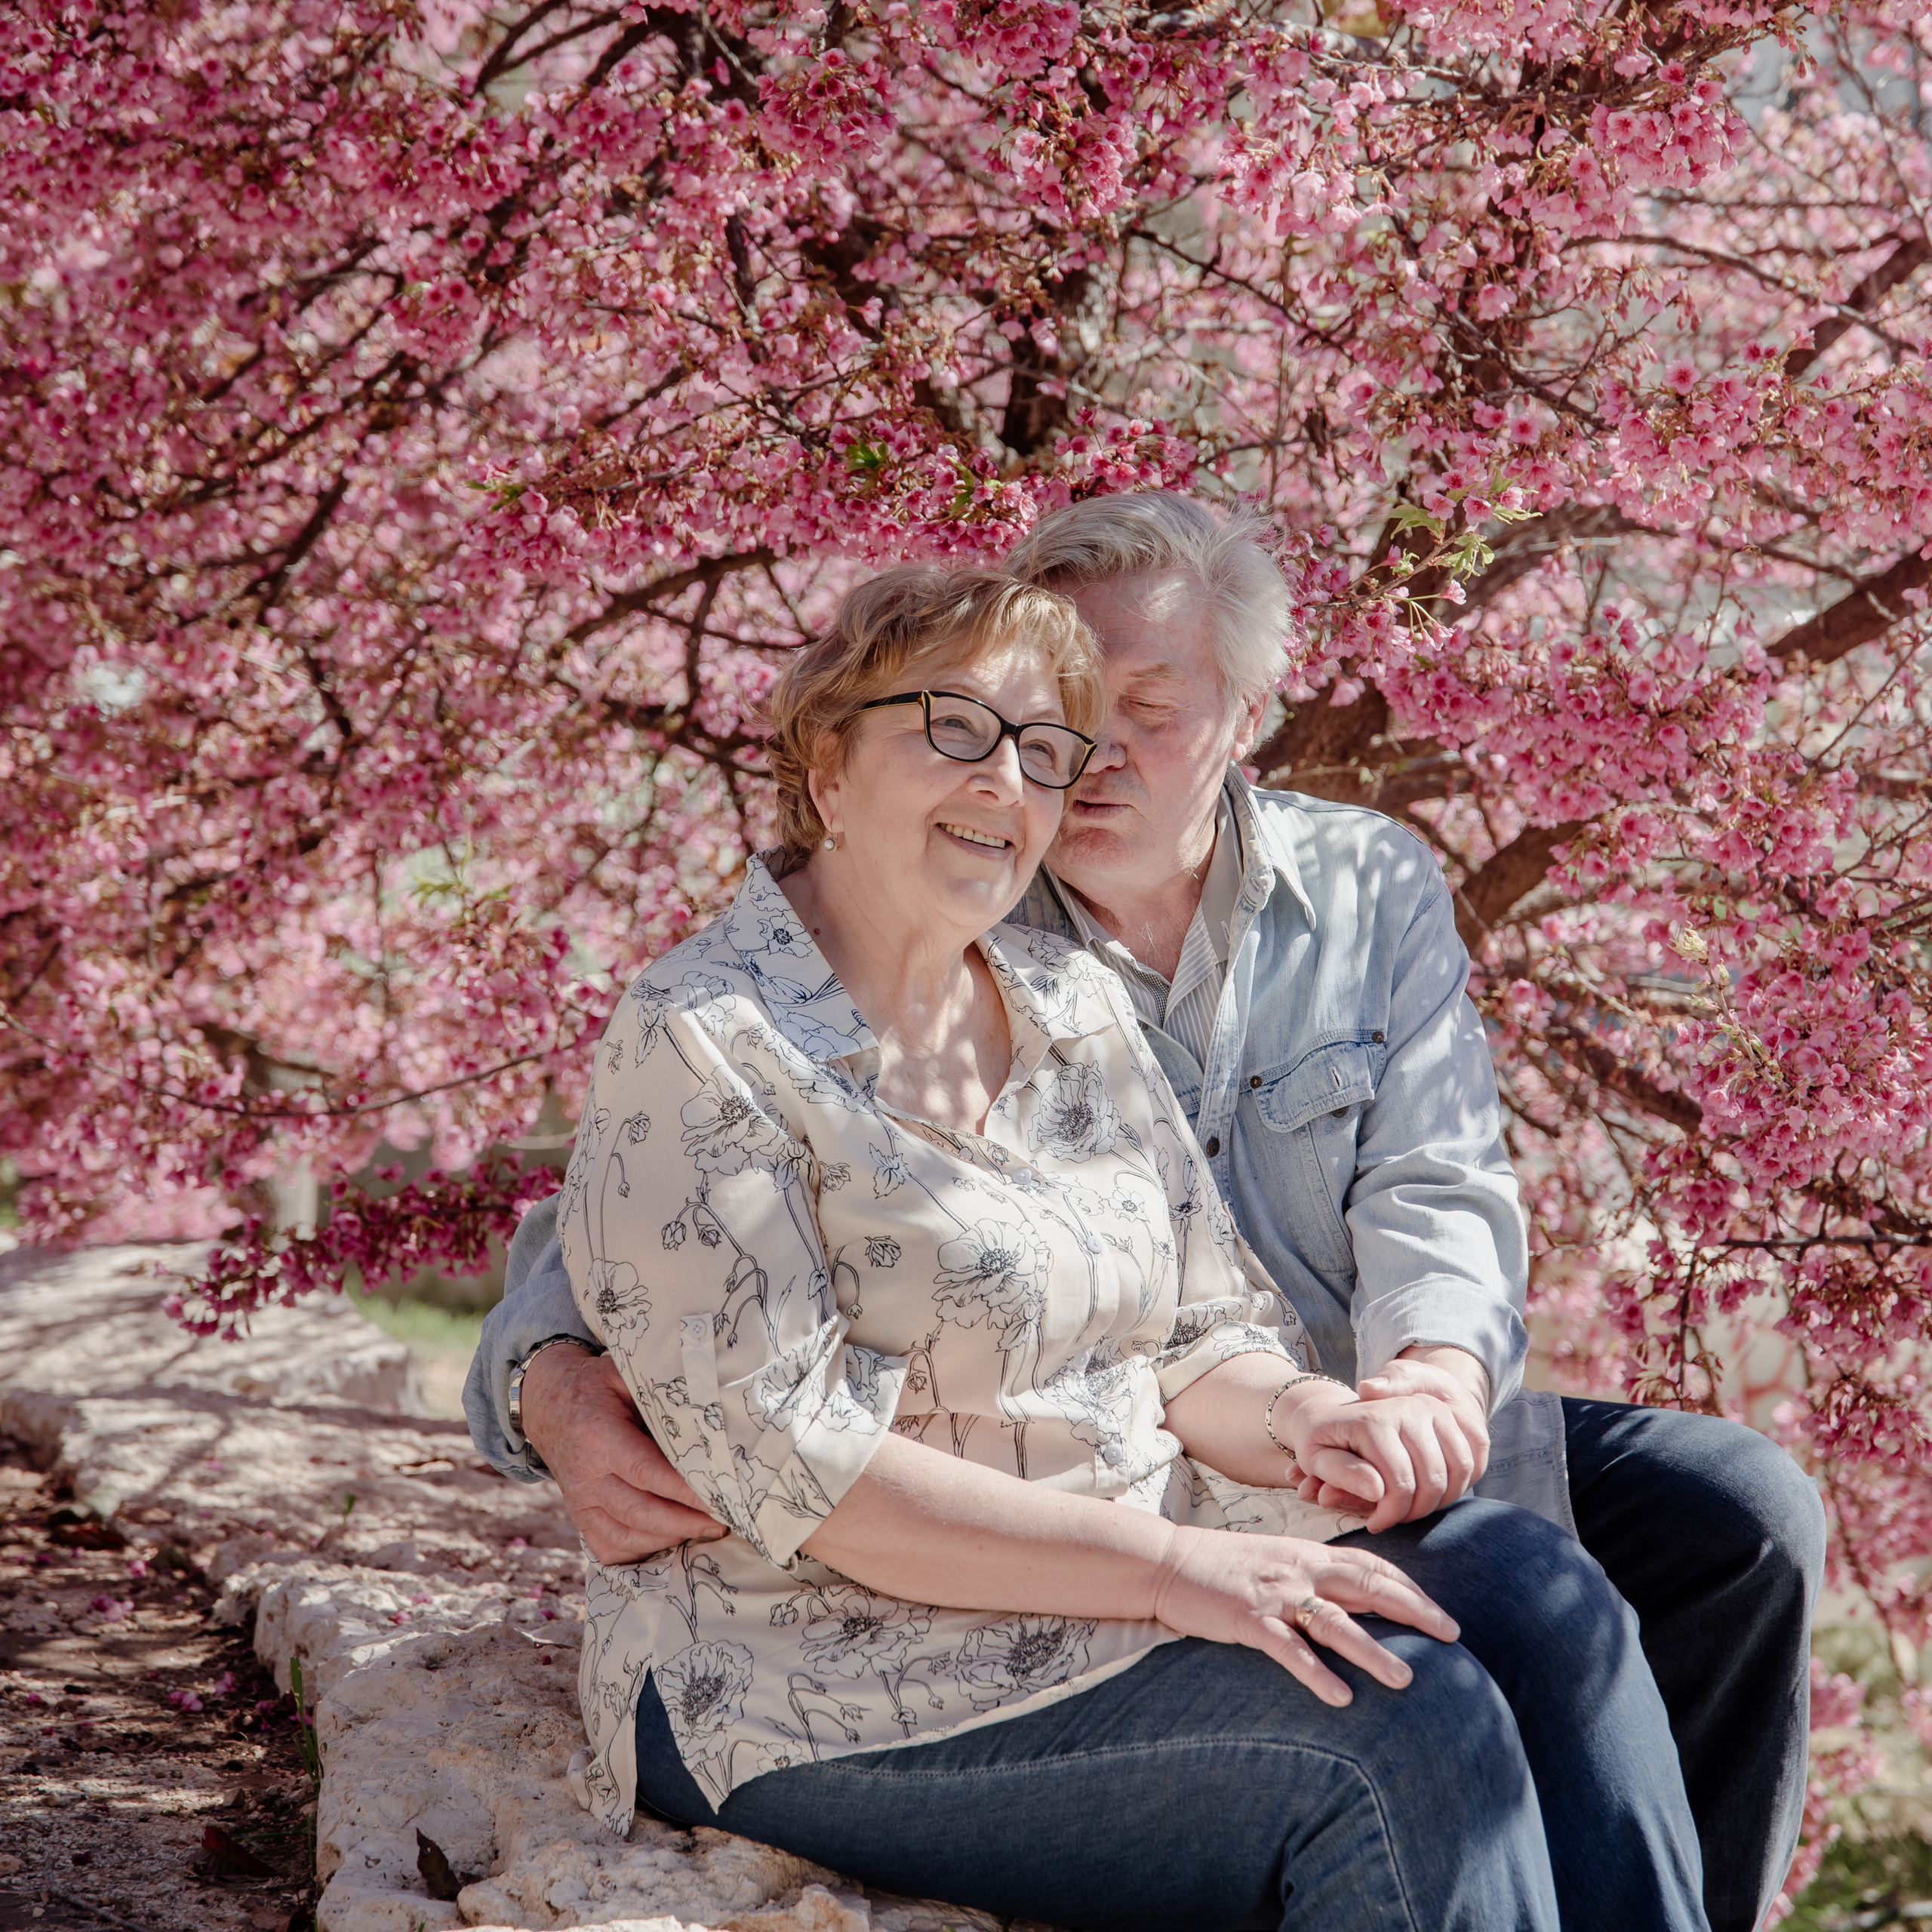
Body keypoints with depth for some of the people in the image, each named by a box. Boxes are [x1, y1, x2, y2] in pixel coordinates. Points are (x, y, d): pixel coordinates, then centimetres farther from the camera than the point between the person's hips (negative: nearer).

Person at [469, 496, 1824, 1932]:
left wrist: (1439, 1375, -29)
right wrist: (563, 1386, -30)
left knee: (1741, 1513, -14)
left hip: (1363, 1450, 4)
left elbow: (1436, 1191, -4)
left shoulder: (1370, 889, 5)